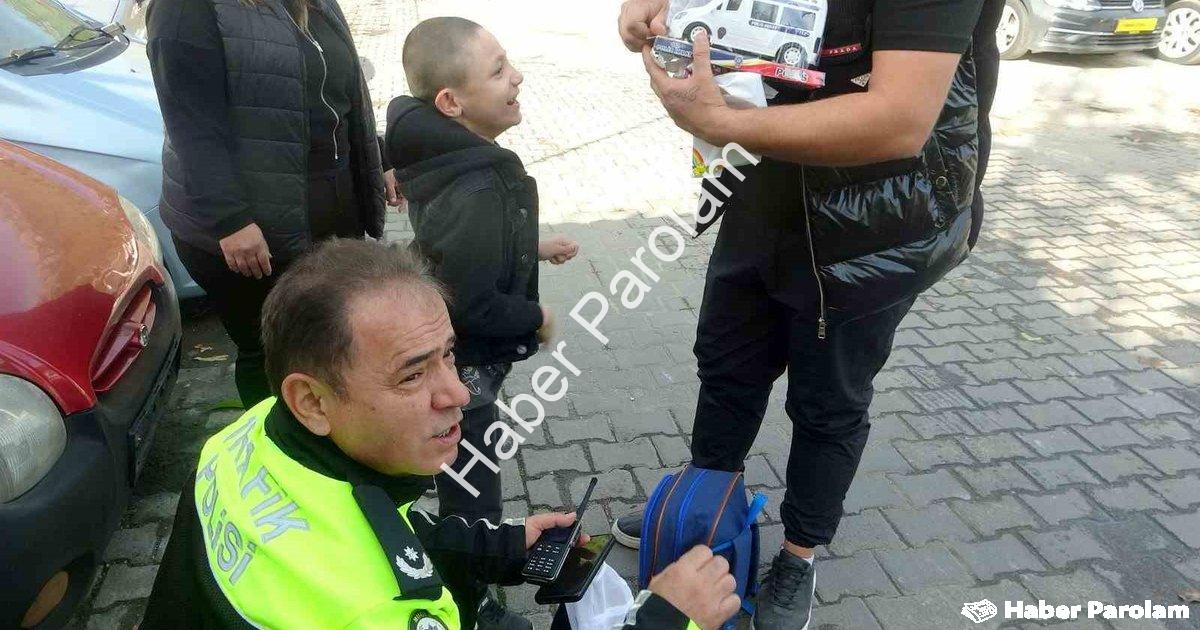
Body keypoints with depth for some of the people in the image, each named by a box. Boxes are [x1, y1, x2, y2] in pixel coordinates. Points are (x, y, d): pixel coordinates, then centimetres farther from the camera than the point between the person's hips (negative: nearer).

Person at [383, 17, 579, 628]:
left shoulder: (452, 159, -1)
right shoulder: (477, 193, -33)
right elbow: (471, 307, -31)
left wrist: (532, 246, 12)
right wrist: (536, 319, -16)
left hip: (446, 358, 10)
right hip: (461, 370, -10)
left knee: (459, 475, 29)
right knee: (472, 489, 10)